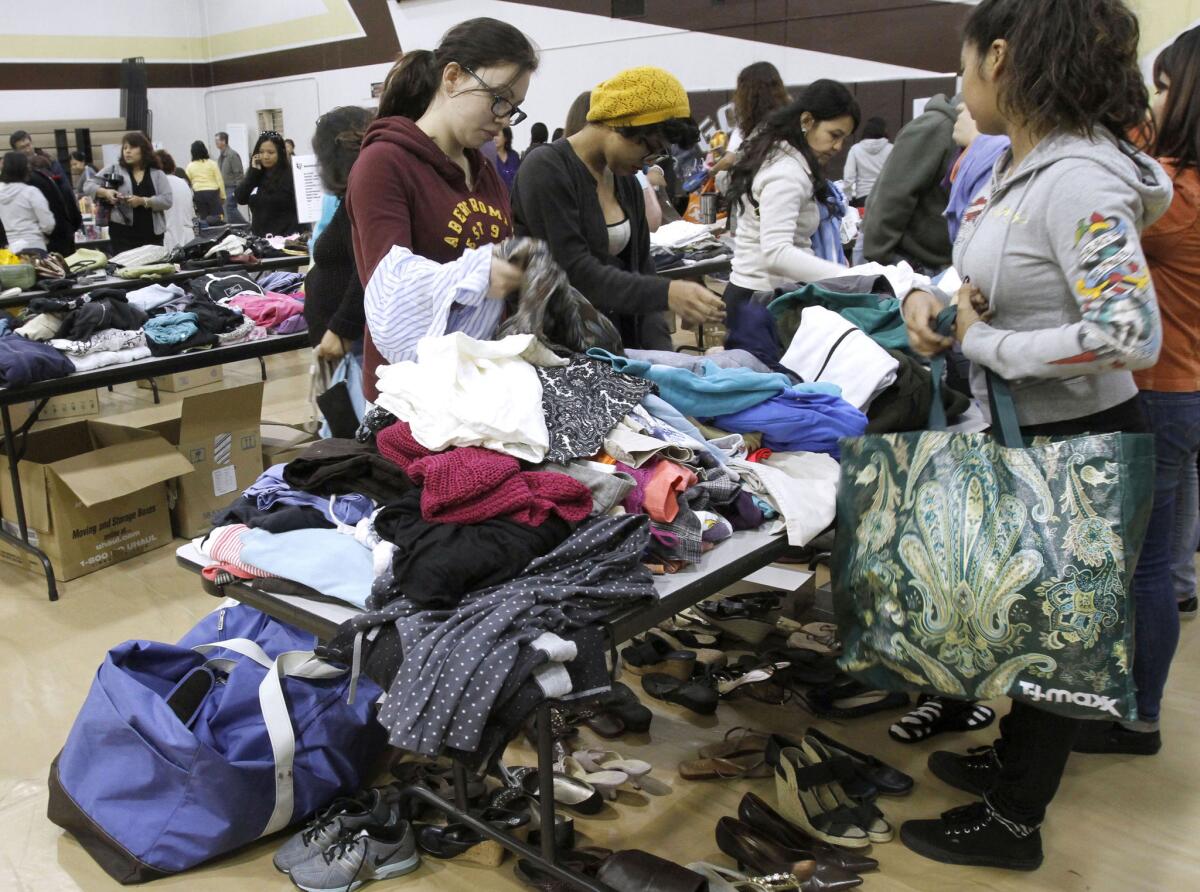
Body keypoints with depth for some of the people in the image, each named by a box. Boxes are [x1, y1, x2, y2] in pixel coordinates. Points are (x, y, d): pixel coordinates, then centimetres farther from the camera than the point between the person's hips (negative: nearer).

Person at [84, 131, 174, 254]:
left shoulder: (157, 174, 8)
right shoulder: (114, 170, 9)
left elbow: (168, 200, -3)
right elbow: (88, 186, 8)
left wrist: (143, 201, -16)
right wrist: (105, 192, -12)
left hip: (152, 235, 1)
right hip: (122, 234, 0)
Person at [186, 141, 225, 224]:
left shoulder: (190, 166, 3)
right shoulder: (212, 163, -1)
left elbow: (187, 182, 1)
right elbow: (220, 180, -3)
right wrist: (223, 196, 5)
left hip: (198, 194, 2)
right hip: (213, 192, -2)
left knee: (203, 219, 7)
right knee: (216, 219, 1)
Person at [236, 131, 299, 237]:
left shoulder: (290, 175, -8)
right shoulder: (254, 175, 10)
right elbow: (240, 199, -2)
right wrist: (253, 171, -5)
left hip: (285, 237, -5)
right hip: (258, 237, 5)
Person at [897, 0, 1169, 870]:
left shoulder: (1078, 179, -25)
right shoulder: (1016, 164, 4)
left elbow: (1130, 334, -32)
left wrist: (983, 343, -23)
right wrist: (931, 298, -7)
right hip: (1017, 436, 9)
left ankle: (1013, 824, 28)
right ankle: (1017, 760, 47)